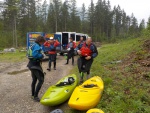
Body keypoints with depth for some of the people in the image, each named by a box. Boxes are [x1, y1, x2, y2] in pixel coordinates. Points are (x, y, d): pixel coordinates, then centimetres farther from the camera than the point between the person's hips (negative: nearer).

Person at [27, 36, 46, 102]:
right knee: (41, 80, -10)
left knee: (34, 80, 20)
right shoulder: (37, 46, -16)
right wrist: (42, 55, -15)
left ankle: (33, 95, 31)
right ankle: (35, 96, -7)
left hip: (32, 65, 11)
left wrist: (40, 56, 9)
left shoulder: (34, 45, 14)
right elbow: (35, 55, -31)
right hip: (35, 65, -11)